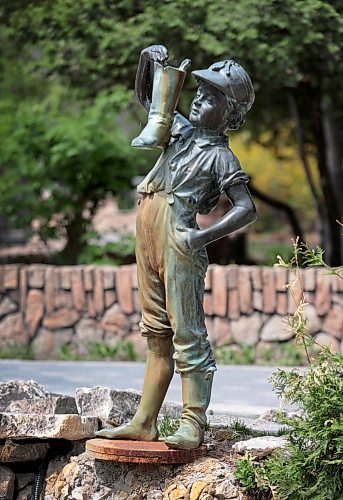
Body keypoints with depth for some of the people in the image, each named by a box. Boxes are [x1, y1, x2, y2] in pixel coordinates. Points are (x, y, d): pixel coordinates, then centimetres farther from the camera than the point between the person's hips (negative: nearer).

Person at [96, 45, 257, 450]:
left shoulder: (220, 156, -1)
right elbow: (144, 95, 32)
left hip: (178, 234, -8)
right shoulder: (181, 129, 19)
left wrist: (204, 236, -23)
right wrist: (149, 59, 15)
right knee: (157, 332, 9)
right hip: (147, 230, 8)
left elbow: (246, 208, -12)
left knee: (186, 331, -9)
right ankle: (144, 422, 11)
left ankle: (193, 425, -9)